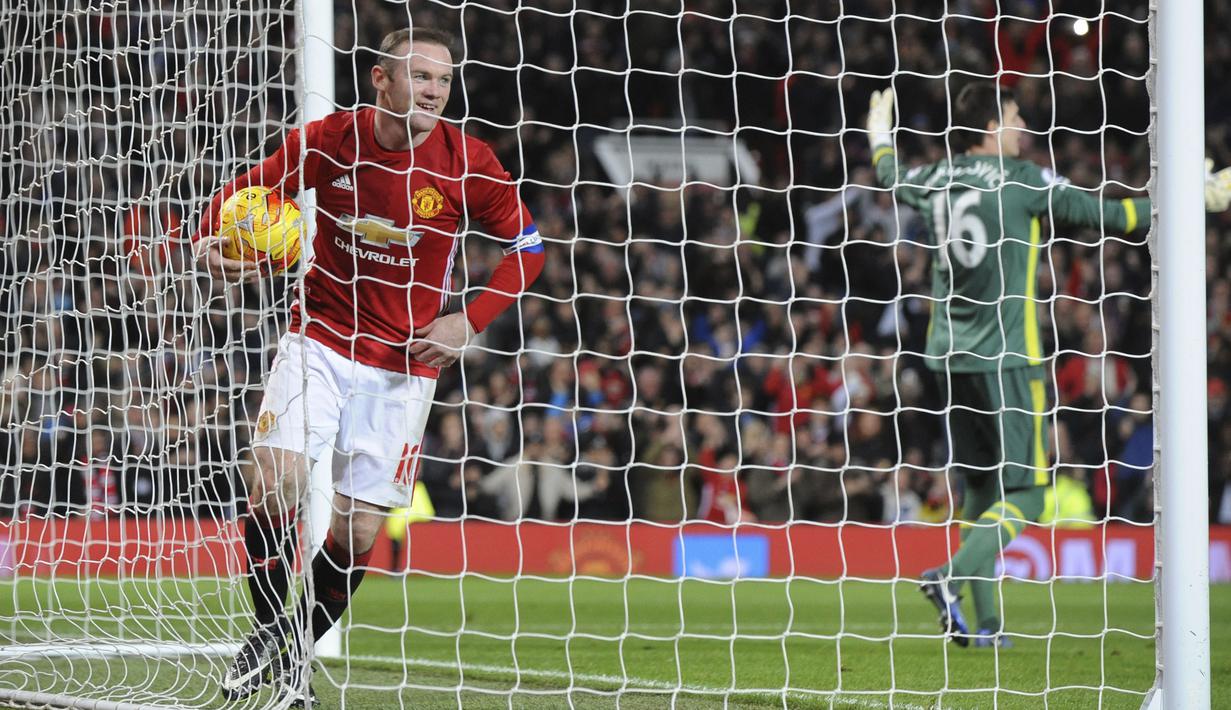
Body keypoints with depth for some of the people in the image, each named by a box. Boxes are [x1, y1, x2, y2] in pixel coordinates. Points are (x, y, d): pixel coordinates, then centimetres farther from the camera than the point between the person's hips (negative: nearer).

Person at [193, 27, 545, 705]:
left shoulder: (467, 162, -10)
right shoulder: (327, 140, -10)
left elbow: (527, 246, 2)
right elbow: (246, 190, 4)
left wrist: (469, 321, -9)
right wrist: (213, 242, -18)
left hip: (404, 364, 0)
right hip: (321, 338, 0)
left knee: (358, 527, -1)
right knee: (273, 482, -18)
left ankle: (297, 649, 22)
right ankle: (266, 631, 4)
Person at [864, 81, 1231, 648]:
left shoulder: (935, 181, 8)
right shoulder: (1022, 180, -7)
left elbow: (890, 177, 31)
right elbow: (1105, 215, -3)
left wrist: (880, 137, 54)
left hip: (950, 356, 7)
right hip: (1005, 356, -7)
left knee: (980, 488, 12)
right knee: (1024, 491, -5)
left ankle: (985, 621, 9)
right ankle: (954, 575, -27)